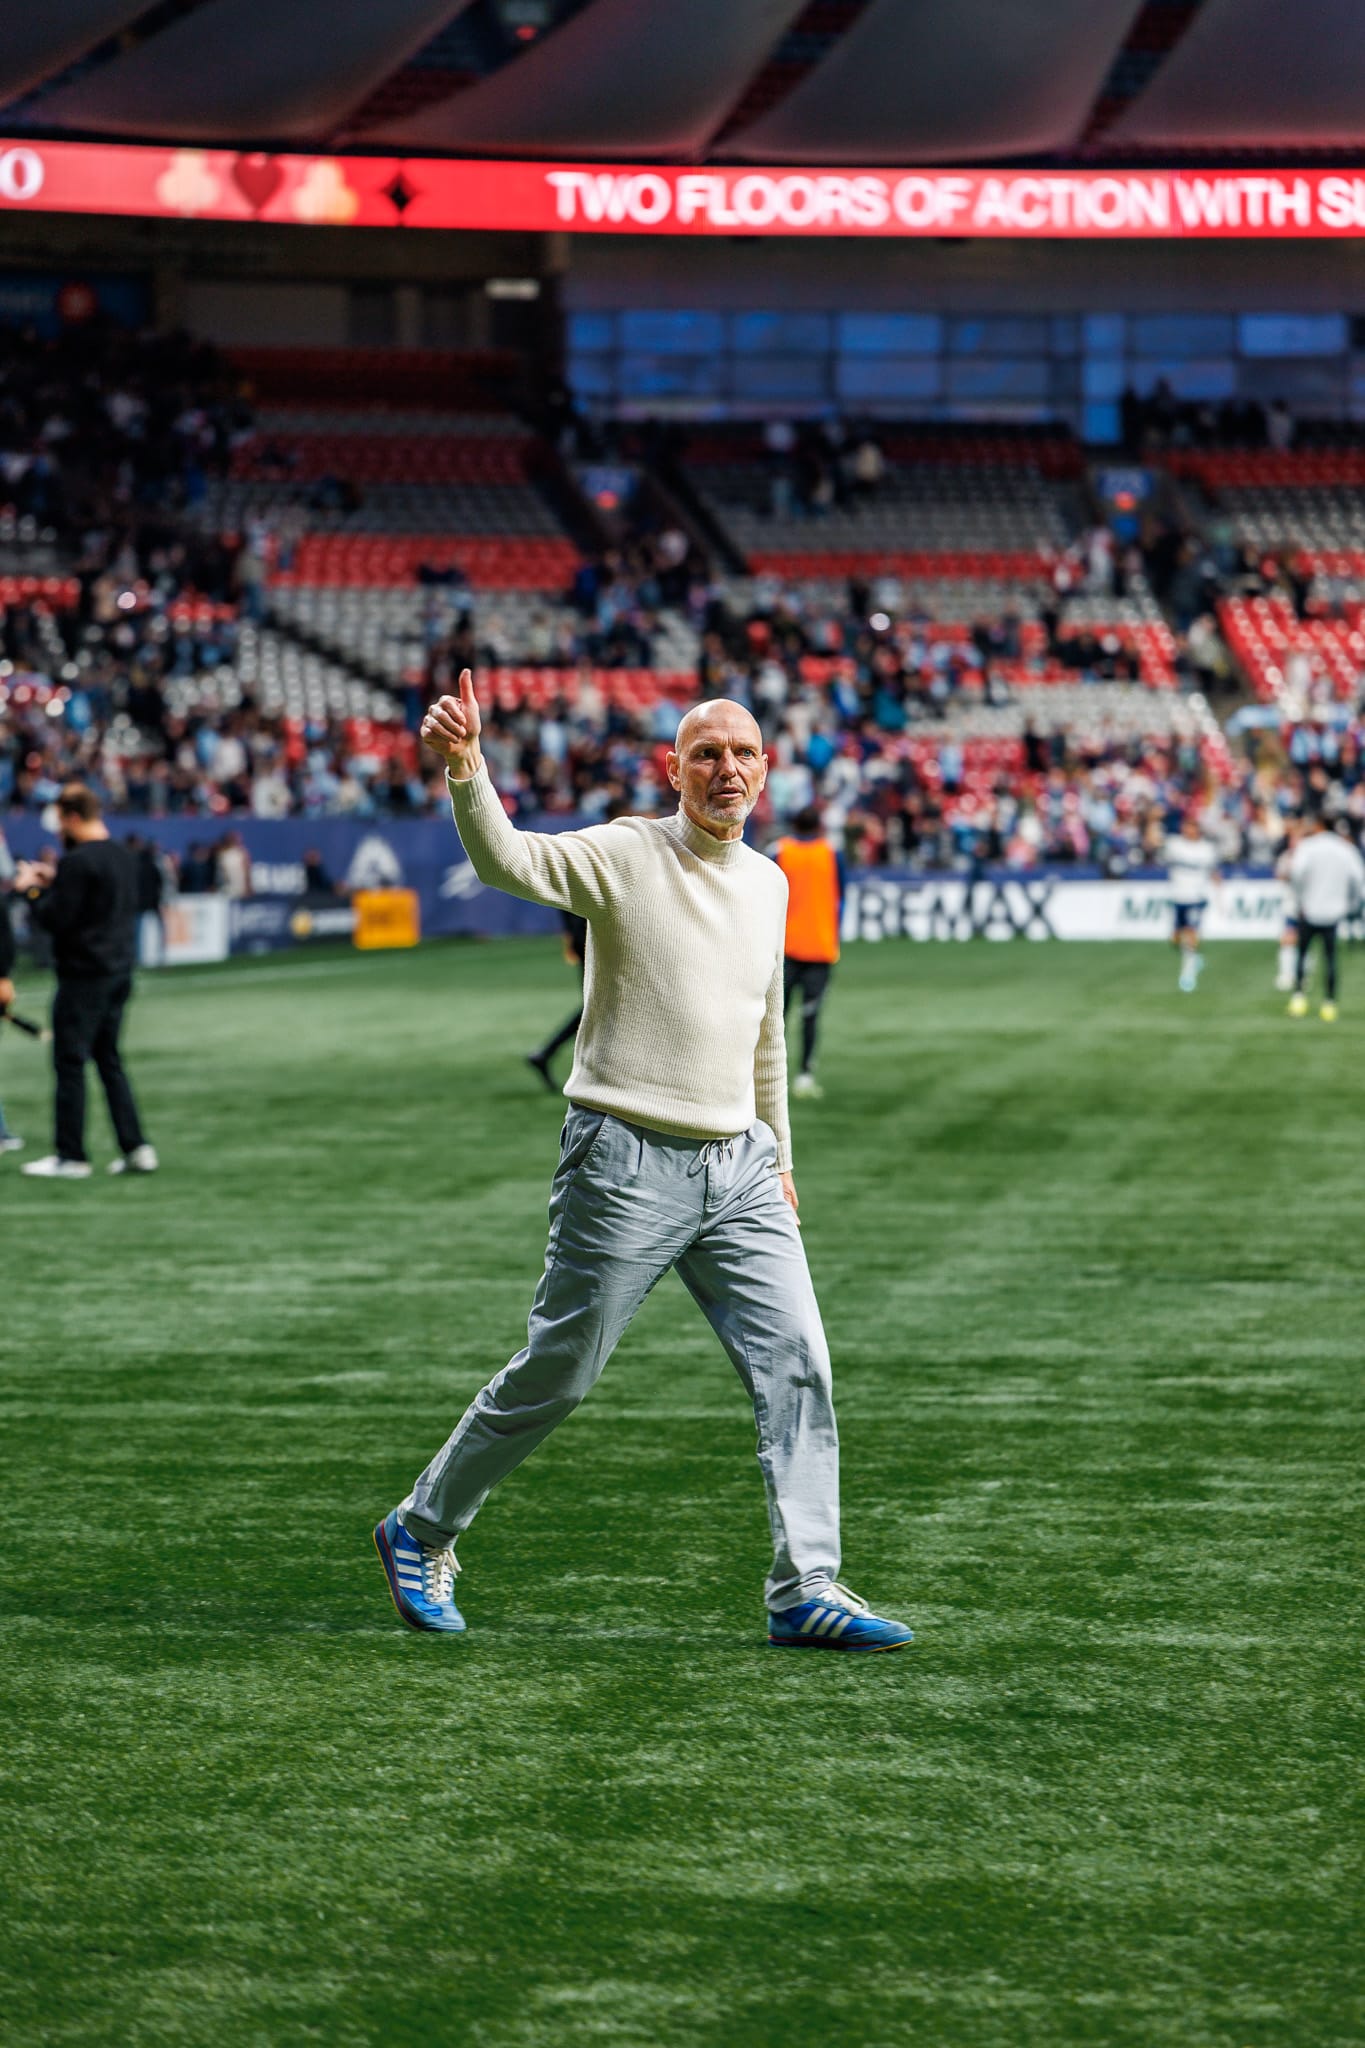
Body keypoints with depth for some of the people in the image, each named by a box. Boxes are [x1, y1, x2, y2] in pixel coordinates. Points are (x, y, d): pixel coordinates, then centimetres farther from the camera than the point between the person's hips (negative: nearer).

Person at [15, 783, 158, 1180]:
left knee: (70, 1062, -1)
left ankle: (71, 1156, 1)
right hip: (119, 972, 8)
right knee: (109, 1060, 15)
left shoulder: (77, 862, -17)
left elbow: (55, 920, -17)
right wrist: (54, 882, 19)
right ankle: (136, 1149, 10)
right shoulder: (125, 857, 10)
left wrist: (32, 889, -2)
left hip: (84, 975, -8)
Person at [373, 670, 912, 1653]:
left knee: (797, 1362, -6)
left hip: (739, 1168, 6)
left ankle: (807, 1589, -5)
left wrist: (779, 1157, 28)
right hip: (627, 1163, -6)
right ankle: (422, 1531, 21)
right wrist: (464, 768, -45)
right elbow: (508, 860, -27)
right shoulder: (627, 855, -7)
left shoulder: (769, 882, 13)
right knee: (555, 1378, 2)